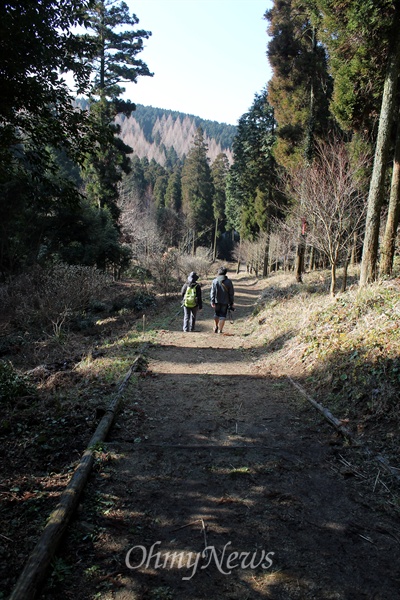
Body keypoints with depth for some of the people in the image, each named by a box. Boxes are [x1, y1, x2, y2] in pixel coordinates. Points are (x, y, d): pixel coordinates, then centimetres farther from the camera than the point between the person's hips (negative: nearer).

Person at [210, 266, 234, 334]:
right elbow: (231, 293, -1)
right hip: (225, 302, -1)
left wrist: (212, 301, -7)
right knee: (222, 315, 5)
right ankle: (220, 330, 4)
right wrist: (231, 303, 6)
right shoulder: (228, 282, -4)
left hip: (217, 301, 1)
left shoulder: (215, 281, -6)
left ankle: (216, 327, 32)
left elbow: (212, 292, -9)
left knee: (216, 314, 21)